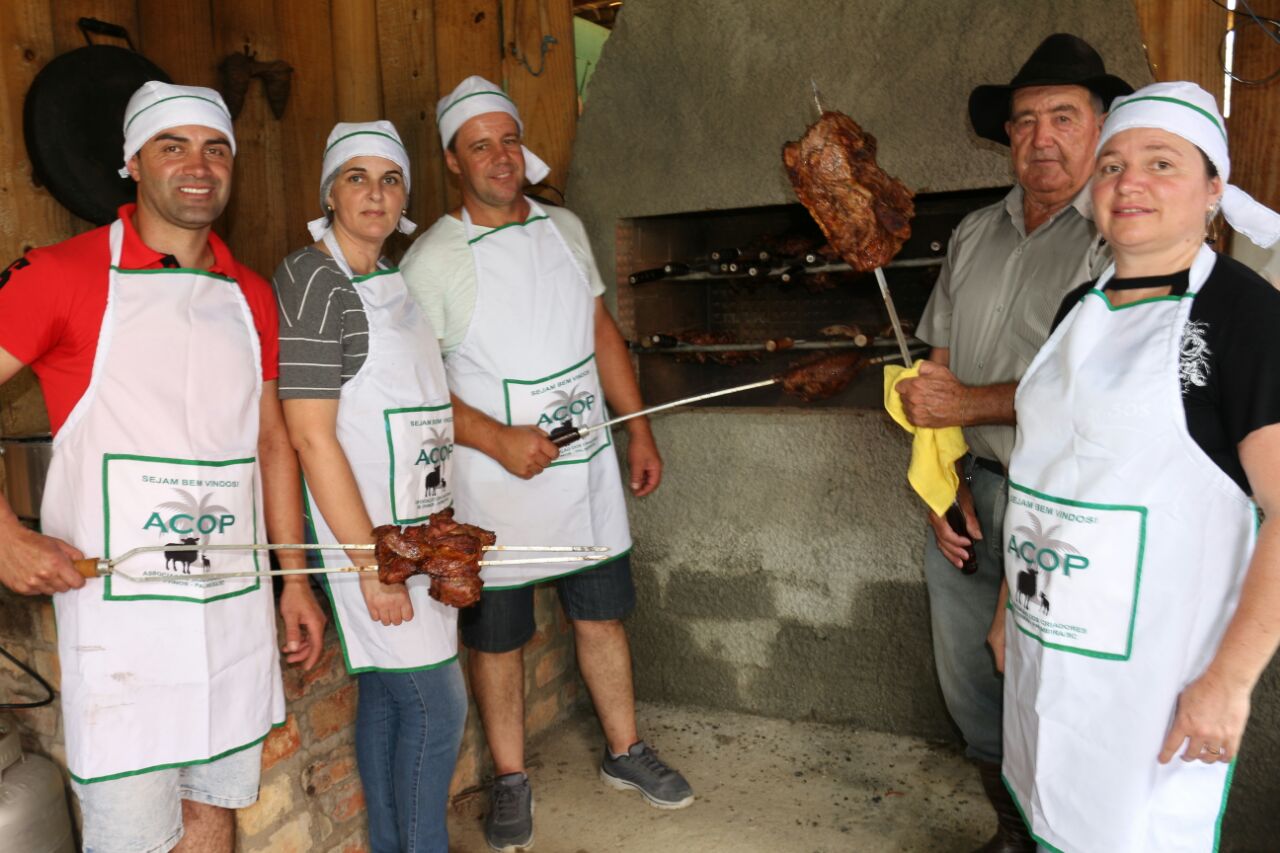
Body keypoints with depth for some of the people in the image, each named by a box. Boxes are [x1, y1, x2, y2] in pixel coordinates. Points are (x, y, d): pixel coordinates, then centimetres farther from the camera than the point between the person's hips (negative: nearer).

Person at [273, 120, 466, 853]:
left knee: (388, 694, 16)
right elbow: (311, 435, -18)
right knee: (437, 702, -2)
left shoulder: (394, 280, 12)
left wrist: (444, 530, 16)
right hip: (367, 531, -8)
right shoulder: (310, 282, -13)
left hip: (419, 528, 8)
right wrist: (373, 564, -18)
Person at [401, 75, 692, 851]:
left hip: (587, 467, 5)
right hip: (497, 480, -4)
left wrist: (639, 431, 9)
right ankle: (512, 779, 30)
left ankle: (625, 751, 35)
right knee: (498, 636, 9)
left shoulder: (565, 228, 6)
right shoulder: (433, 258, -10)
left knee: (603, 612, 15)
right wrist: (501, 440, -20)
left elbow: (601, 330, 12)